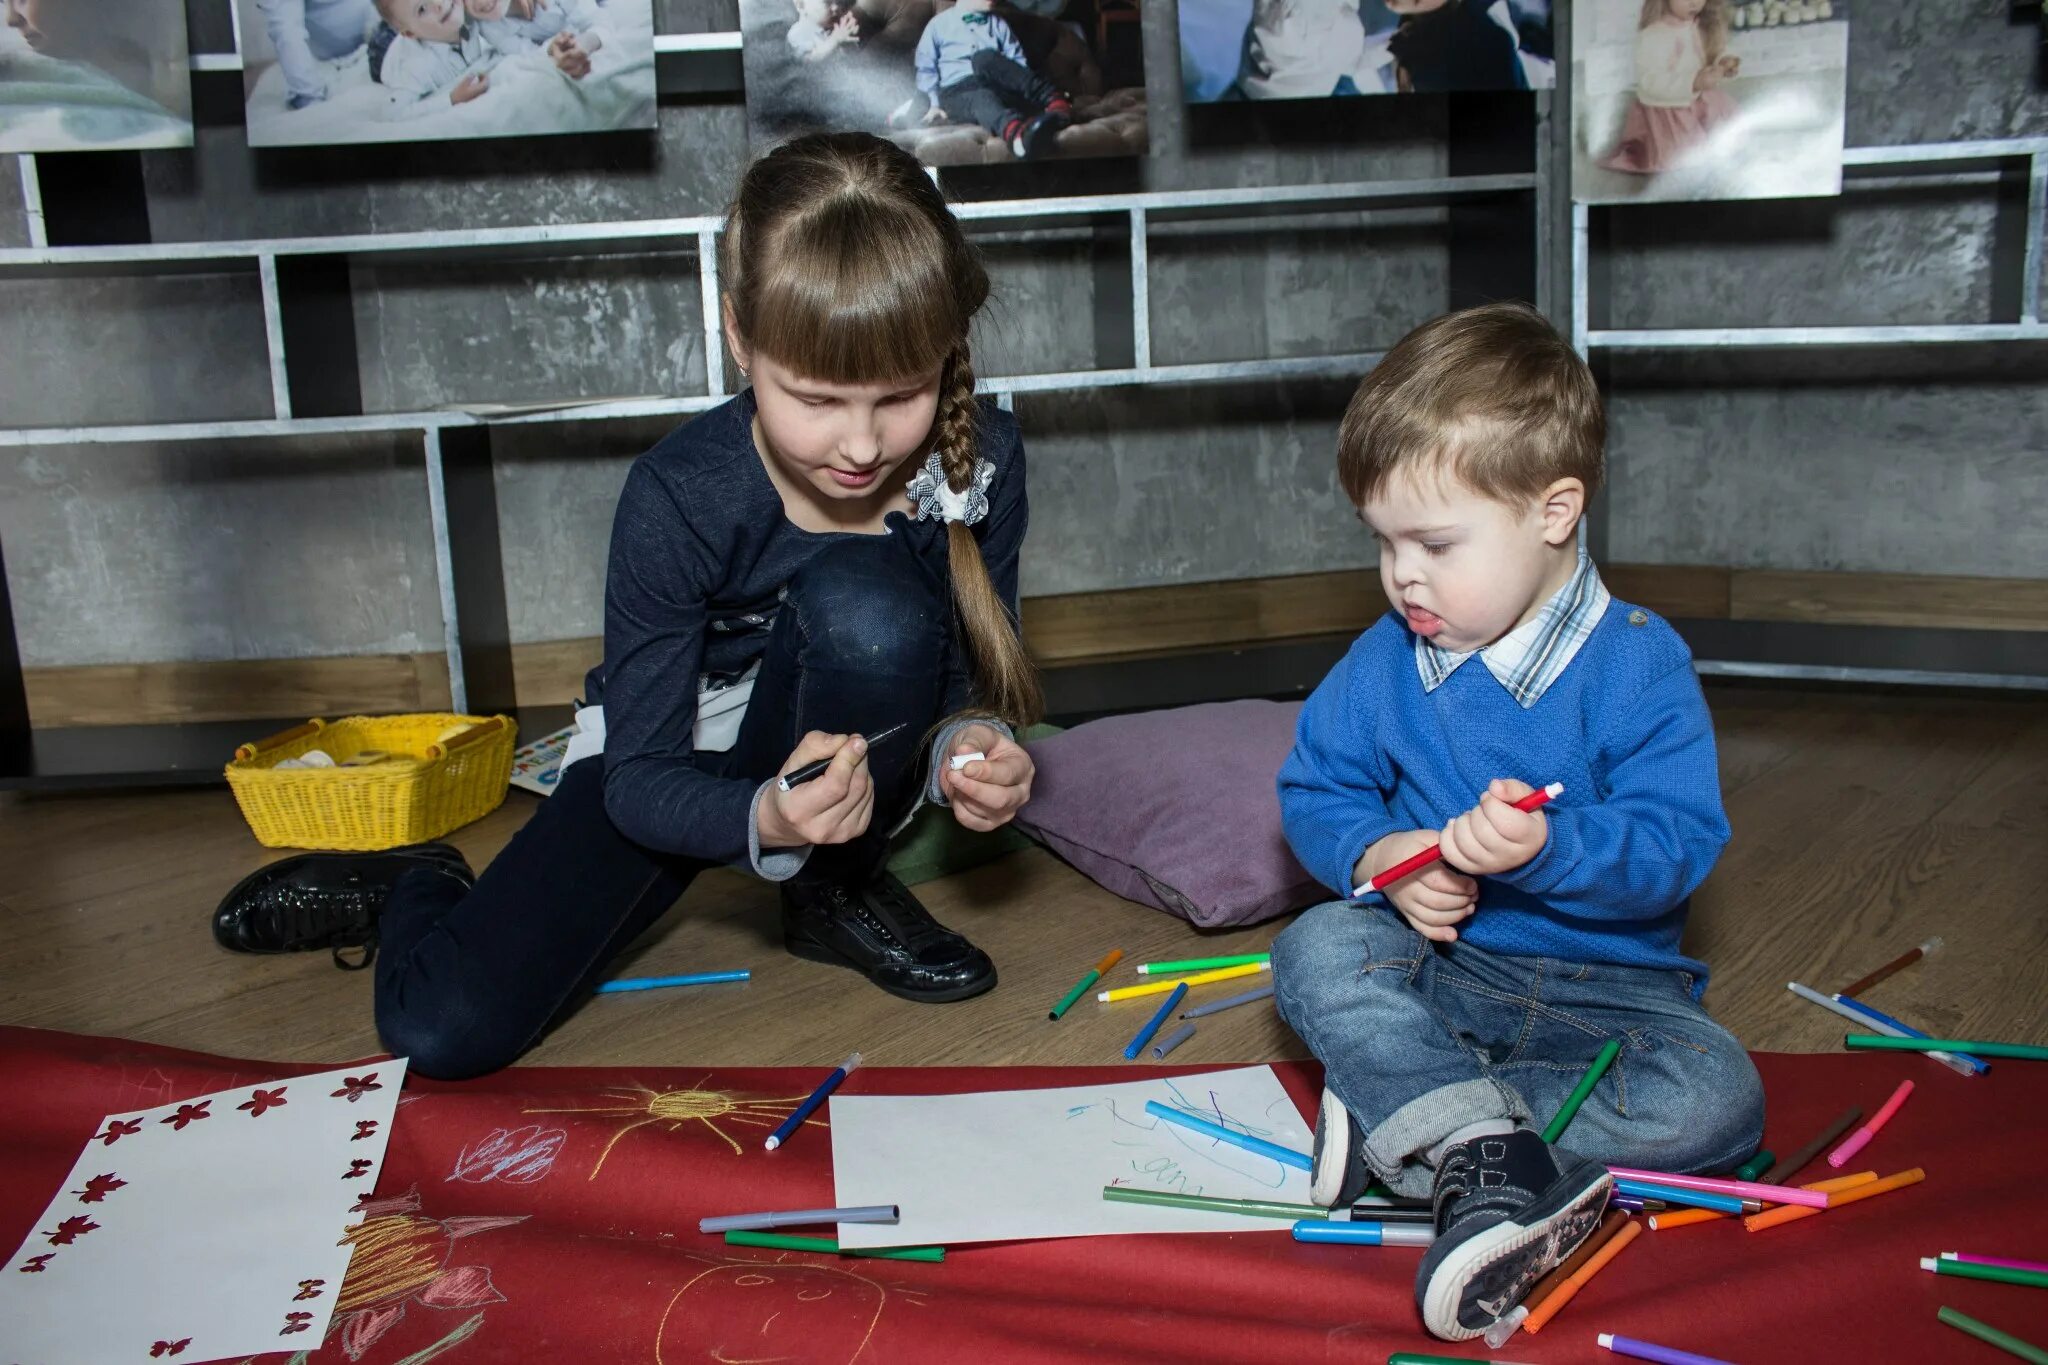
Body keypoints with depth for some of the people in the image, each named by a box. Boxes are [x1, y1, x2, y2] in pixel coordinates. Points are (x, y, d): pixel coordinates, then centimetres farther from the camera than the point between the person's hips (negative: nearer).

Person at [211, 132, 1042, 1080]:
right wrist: (765, 821, -44)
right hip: (675, 767, -1)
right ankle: (417, 890, 22)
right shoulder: (679, 495, -27)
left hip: (842, 754, 2)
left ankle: (838, 893, -7)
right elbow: (642, 779, -22)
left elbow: (976, 680, -6)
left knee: (864, 599, -33)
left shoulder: (980, 459, -20)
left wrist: (973, 743, -31)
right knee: (442, 1032, -16)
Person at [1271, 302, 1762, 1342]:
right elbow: (1315, 791, 6)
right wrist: (1378, 857, -16)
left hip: (1606, 981, -2)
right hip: (1436, 965, 2)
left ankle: (1403, 1117, -27)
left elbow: (1677, 847, -16)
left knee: (1716, 1093, -28)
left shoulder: (1638, 665, -10)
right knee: (1315, 951, -26)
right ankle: (1489, 1152, -40)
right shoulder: (1385, 661, 1)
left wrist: (1548, 847, -36)